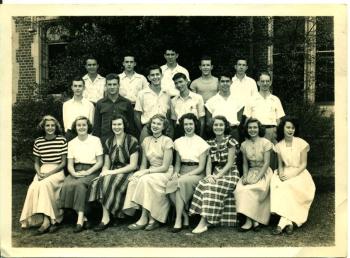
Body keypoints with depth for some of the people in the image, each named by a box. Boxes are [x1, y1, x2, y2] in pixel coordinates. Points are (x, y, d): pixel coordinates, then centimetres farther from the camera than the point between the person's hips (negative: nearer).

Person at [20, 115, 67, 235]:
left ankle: (46, 219, -31)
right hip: (42, 170, 3)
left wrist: (49, 173, -13)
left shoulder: (62, 140, 0)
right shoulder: (38, 142, 10)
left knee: (44, 184, -33)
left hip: (57, 171, -3)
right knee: (33, 187, -28)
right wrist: (39, 173, -5)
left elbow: (63, 162, -1)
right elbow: (36, 162, 16)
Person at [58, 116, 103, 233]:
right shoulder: (71, 143, 14)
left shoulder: (95, 140, 5)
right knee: (67, 185, -29)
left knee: (79, 184, -34)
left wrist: (88, 172, -14)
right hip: (76, 171, 3)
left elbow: (100, 162, 0)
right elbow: (70, 164, 9)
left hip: (92, 171, -3)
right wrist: (74, 173, -13)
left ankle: (80, 220, -35)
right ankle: (83, 218, -24)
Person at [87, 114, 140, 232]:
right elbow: (106, 164, 13)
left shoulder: (131, 141, -4)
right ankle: (105, 217, -26)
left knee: (108, 181, -31)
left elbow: (133, 165, -9)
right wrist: (104, 172, -11)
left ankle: (106, 218, -21)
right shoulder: (108, 142, 13)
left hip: (127, 173, -5)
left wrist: (113, 172, -16)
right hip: (112, 173, 5)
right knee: (97, 182, -26)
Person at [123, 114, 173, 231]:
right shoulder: (146, 140, 12)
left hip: (165, 173, -5)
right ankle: (151, 219, -24)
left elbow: (165, 167, -11)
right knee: (133, 181, -25)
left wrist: (146, 172, -17)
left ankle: (144, 218, -24)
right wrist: (140, 173, -9)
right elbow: (143, 164, 13)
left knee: (146, 180, -32)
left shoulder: (167, 141, -6)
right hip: (150, 173, 5)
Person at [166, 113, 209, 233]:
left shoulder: (201, 143, -1)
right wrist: (176, 172, -4)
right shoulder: (178, 142, 13)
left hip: (196, 173, -4)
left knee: (181, 182, -35)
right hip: (182, 173, 4)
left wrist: (185, 175, -17)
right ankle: (185, 216, -16)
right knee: (169, 185, -29)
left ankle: (178, 220, -27)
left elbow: (201, 167, -5)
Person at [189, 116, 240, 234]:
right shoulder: (210, 143, 13)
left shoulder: (230, 141, -3)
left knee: (212, 187, -31)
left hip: (229, 173, -4)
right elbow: (209, 163, 7)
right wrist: (209, 175, -14)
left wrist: (217, 176, -20)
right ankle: (204, 222, -28)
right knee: (204, 184, -27)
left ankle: (204, 222, -31)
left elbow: (230, 163, -9)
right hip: (215, 173, 5)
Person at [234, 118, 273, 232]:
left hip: (264, 172, -4)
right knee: (239, 189, -26)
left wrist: (257, 178, -18)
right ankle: (253, 220, -21)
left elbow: (266, 163, -10)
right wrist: (245, 176, -7)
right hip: (251, 172, 4)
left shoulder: (265, 143, -6)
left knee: (251, 190, -31)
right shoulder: (244, 145, 7)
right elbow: (245, 163, 11)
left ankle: (250, 221, -19)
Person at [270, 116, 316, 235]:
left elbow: (303, 164, -5)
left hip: (299, 174, -3)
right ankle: (288, 222, -29)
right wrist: (281, 173, -10)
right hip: (285, 173, 3)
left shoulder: (301, 143, -4)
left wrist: (291, 175, -18)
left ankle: (283, 223, -31)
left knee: (288, 186, -34)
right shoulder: (279, 145, 8)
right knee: (276, 184, -30)